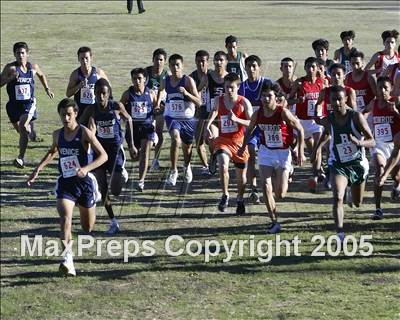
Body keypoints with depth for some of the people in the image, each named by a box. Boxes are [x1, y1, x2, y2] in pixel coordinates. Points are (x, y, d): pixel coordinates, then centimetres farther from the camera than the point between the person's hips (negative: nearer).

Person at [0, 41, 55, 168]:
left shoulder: (33, 67, 0)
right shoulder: (10, 68, -11)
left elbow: (41, 75, 23)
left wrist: (47, 89, 19)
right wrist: (10, 78, -31)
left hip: (29, 103, -1)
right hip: (14, 104, 1)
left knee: (23, 126, -24)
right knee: (19, 129, 18)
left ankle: (21, 158, -20)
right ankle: (29, 129, 59)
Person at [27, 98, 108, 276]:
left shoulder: (84, 133, -11)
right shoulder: (57, 135, 4)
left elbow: (103, 155, -15)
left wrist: (86, 168, -31)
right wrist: (38, 169, 16)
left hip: (84, 182, -2)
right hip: (65, 183, 2)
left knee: (88, 228, 14)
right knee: (65, 218, -25)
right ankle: (68, 260, -34)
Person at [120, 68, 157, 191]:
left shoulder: (150, 93, -1)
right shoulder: (128, 94, -3)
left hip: (147, 126, -1)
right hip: (132, 127, 1)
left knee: (145, 153, -13)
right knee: (134, 156, 12)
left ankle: (141, 180, -12)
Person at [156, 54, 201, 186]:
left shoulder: (188, 81, -13)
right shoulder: (165, 81, -3)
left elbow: (199, 103, -17)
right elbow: (161, 90, 24)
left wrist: (186, 93, -31)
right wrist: (158, 104, 13)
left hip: (187, 118, 0)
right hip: (172, 117, 0)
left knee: (187, 146, 17)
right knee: (175, 138, -28)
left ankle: (187, 167, 50)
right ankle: (173, 171, -17)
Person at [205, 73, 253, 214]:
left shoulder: (244, 102, -8)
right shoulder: (219, 101, 0)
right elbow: (214, 112, 20)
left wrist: (236, 119, -25)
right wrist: (207, 126, 3)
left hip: (239, 141, -1)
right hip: (223, 140, 1)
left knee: (241, 173, 12)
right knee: (223, 166, -26)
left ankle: (240, 199, 35)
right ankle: (225, 195, -8)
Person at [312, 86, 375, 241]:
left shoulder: (356, 117, -17)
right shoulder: (328, 120, -10)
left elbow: (372, 142, -17)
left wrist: (359, 142, -36)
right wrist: (318, 148, 9)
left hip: (358, 164, 0)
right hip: (338, 165, 0)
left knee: (357, 203, 19)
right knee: (337, 198, -25)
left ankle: (352, 189, 56)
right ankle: (340, 234, -29)